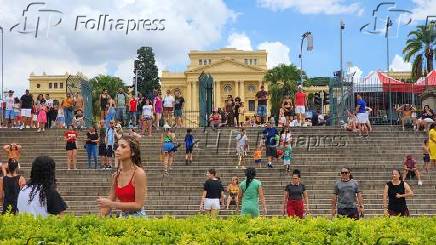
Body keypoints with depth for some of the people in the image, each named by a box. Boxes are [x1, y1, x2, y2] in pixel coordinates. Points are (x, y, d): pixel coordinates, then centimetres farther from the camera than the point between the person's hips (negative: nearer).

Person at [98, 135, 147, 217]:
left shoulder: (139, 173, -12)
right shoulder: (116, 175, 5)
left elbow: (138, 205, -14)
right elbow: (110, 200, 10)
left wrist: (111, 204, -15)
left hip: (137, 217, -5)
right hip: (123, 216, 5)